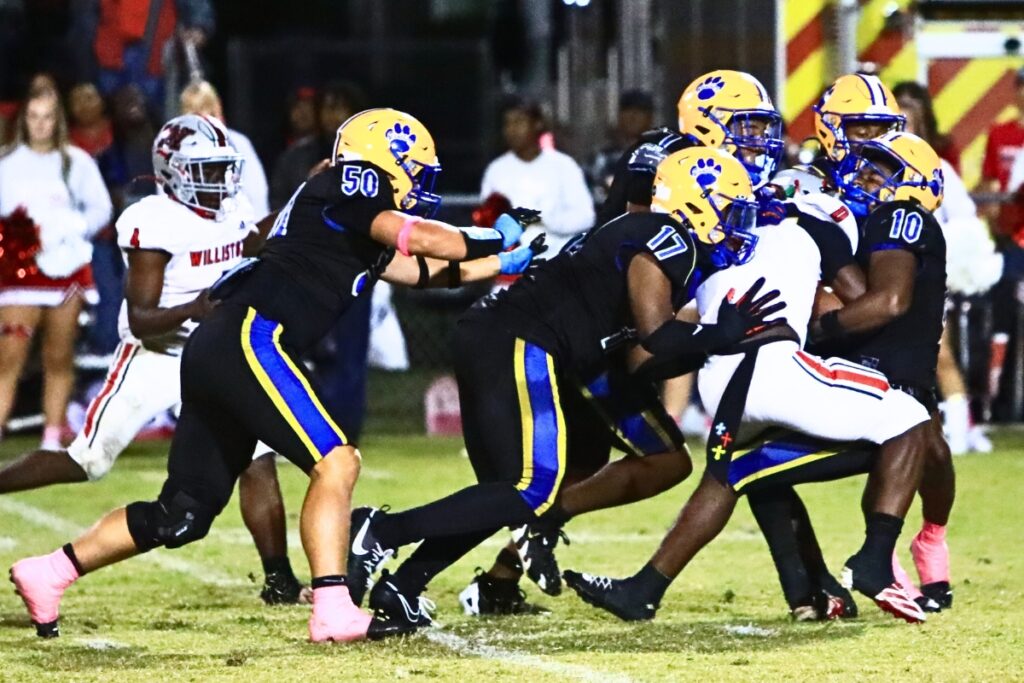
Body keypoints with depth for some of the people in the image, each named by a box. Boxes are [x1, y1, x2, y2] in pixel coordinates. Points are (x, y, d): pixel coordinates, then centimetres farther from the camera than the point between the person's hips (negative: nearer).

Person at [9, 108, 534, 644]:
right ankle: (333, 611, -24)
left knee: (182, 516, 12)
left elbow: (419, 269, 33)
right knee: (335, 462, -16)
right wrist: (495, 240, 4)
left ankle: (46, 574, 16)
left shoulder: (350, 212, 25)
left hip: (215, 354, 10)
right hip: (247, 341, -10)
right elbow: (419, 238, -11)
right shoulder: (348, 189, -2)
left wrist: (501, 265, 35)